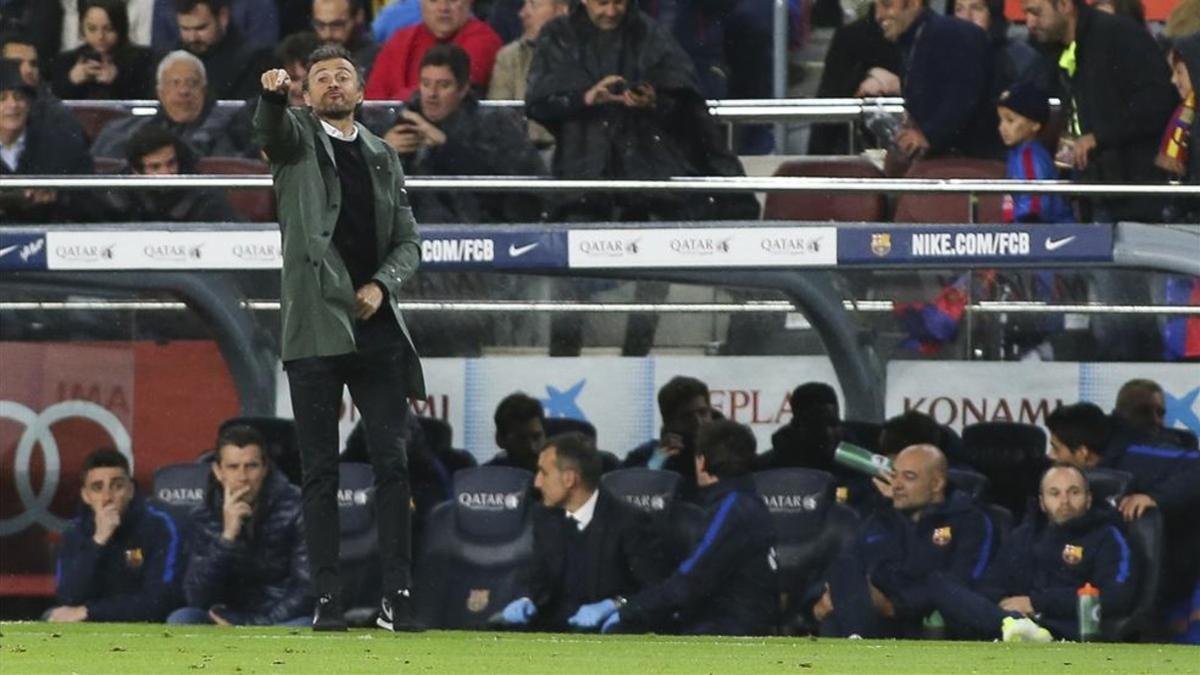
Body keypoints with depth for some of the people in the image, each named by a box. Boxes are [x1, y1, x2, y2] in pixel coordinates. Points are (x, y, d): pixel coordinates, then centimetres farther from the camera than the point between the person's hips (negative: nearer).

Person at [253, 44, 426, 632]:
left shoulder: (382, 157, 16)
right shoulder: (297, 137, 6)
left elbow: (408, 241, 15)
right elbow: (268, 128, -18)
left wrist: (382, 285, -5)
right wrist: (273, 95, -41)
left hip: (377, 327, 3)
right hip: (315, 327, -3)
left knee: (391, 462, -2)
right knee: (320, 470, 0)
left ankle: (396, 594, 0)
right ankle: (327, 598, 1)